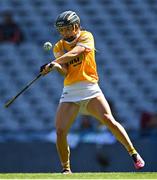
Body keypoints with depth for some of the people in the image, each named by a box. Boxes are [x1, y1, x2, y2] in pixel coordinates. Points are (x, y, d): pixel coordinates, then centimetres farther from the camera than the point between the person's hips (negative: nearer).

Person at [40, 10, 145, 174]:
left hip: (90, 89, -3)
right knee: (60, 131, -10)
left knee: (109, 120, -20)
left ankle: (133, 154, -9)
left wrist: (54, 62, -34)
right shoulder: (59, 47, 8)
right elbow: (65, 71, -7)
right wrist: (56, 67, -30)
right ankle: (66, 169, 5)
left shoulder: (86, 37, 0)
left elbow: (74, 52, -21)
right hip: (70, 93, 3)